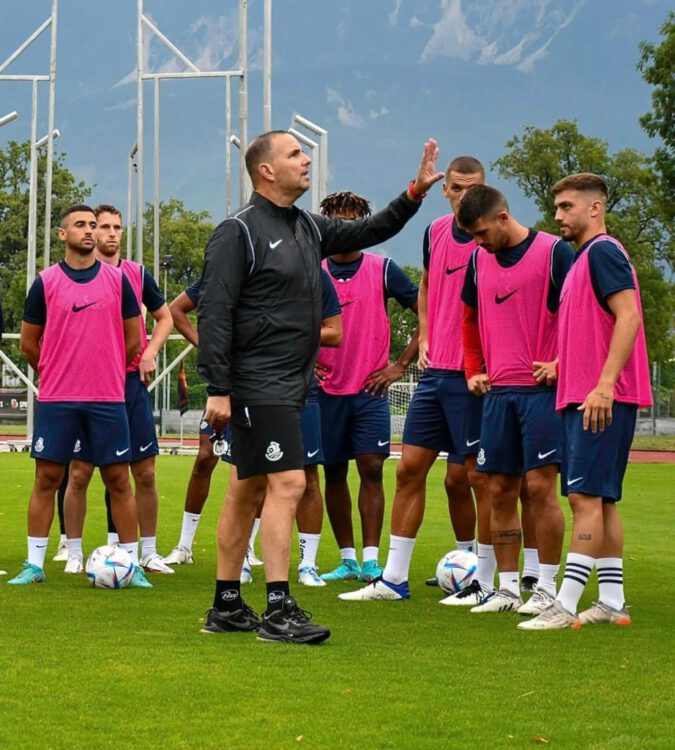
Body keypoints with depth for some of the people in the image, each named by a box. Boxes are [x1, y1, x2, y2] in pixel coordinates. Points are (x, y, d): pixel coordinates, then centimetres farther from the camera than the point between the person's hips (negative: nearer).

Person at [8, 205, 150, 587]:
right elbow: (29, 343, 9)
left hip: (108, 398, 1)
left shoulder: (118, 279, 4)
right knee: (47, 479, 2)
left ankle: (132, 564, 7)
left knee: (119, 481, 1)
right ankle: (34, 563, 10)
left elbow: (132, 339, 11)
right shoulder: (46, 282, 1)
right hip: (56, 399, 0)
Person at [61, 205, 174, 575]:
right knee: (79, 472, -1)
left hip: (131, 381, 2)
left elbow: (165, 317, 16)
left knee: (145, 472, 2)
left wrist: (150, 353, 1)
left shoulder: (137, 274, 7)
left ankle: (148, 552, 12)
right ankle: (74, 554, 9)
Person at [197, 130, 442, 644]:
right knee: (287, 483, -15)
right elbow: (214, 313, -14)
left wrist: (414, 194, 10)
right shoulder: (239, 232, -11)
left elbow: (369, 232, 24)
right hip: (257, 386, -9)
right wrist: (218, 389, -19)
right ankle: (279, 610, -14)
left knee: (247, 490, 12)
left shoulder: (309, 228, 14)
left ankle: (227, 607, 18)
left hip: (289, 387, 9)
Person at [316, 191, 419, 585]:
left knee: (371, 469, -9)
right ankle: (347, 560, 14)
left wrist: (401, 365, -3)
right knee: (334, 474, 6)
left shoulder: (383, 269, 0)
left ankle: (371, 560, -8)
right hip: (327, 390, 2)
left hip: (371, 389, -2)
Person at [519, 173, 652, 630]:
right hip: (584, 398, 10)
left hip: (603, 398, -10)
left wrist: (604, 384, -26)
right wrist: (559, 365, 22)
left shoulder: (603, 252, -10)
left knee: (585, 496, -12)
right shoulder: (584, 257, 21)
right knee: (600, 499, 10)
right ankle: (612, 603, 12)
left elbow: (628, 316, -21)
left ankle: (566, 606, -15)